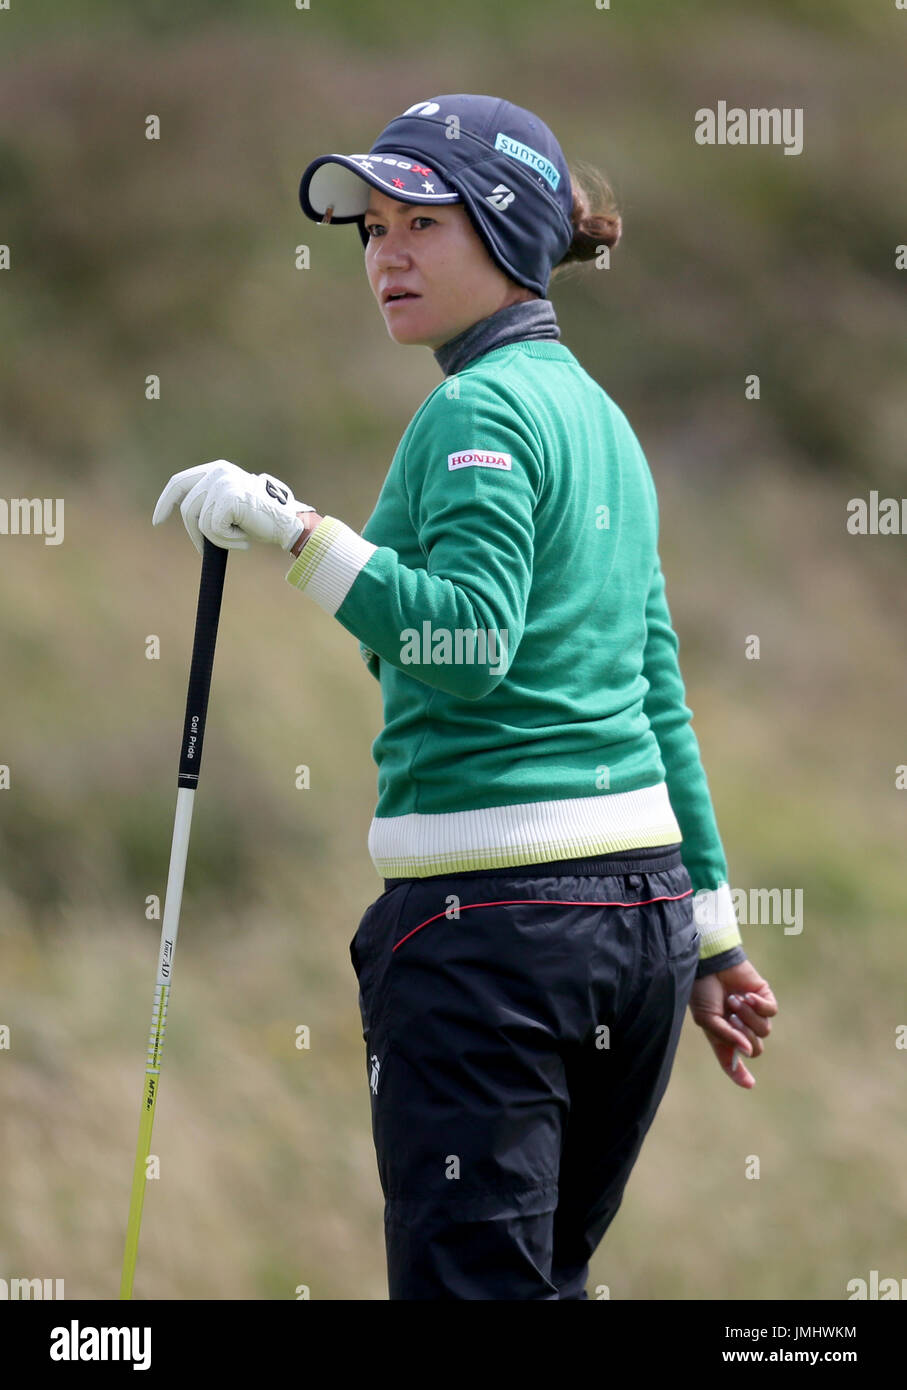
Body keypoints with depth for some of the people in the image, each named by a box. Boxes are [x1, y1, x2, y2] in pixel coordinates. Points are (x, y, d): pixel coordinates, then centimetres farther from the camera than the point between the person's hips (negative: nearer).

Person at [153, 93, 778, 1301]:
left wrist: (296, 533, -26)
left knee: (470, 1285, -8)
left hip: (491, 911, -9)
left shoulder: (479, 411, -8)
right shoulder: (597, 413, 19)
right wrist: (712, 933, 23)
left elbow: (470, 640, -22)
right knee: (549, 1275, 16)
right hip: (640, 909, 9)